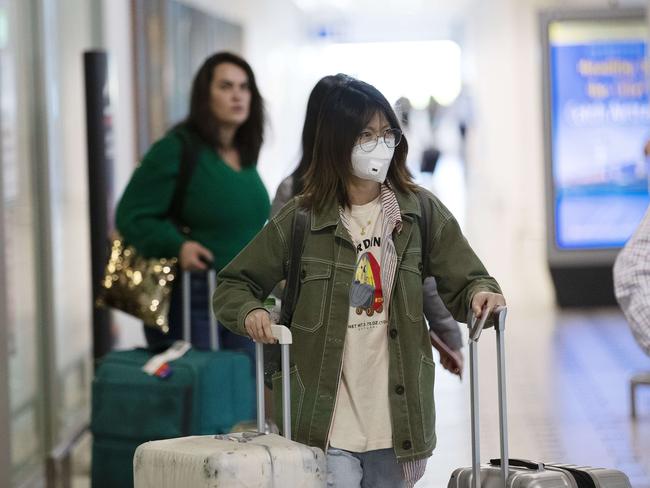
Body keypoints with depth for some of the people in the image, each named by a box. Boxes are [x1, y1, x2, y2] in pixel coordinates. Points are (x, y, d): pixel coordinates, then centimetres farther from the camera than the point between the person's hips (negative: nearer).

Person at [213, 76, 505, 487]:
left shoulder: (422, 212, 5)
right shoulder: (301, 219, -1)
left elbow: (463, 283, 7)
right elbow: (233, 286, 8)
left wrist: (481, 294, -16)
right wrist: (250, 312, -13)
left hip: (398, 419, 3)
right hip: (327, 422, -2)